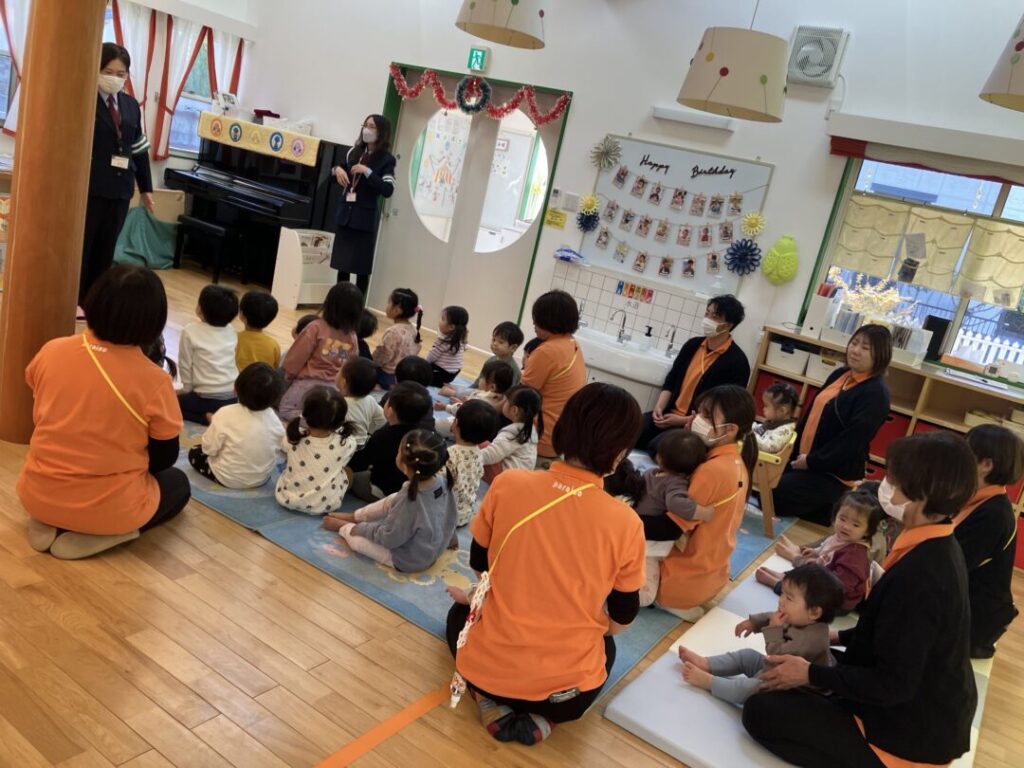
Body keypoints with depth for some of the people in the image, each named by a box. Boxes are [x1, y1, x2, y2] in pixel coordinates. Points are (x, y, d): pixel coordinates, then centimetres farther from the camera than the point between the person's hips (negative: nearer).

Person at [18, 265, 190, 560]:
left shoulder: (51, 351, -10)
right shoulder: (154, 381, -21)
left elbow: (40, 417, 9)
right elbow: (164, 458, -7)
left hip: (38, 496, 5)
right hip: (108, 507, -5)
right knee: (178, 483, 25)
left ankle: (48, 525, 10)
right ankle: (95, 535, 2)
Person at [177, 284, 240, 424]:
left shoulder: (190, 331, -8)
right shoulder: (231, 331, 5)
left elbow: (185, 366, -3)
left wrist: (188, 389, 13)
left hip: (208, 399, -6)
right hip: (234, 397, 6)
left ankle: (207, 417, -3)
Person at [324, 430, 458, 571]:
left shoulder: (409, 500, -39)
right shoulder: (442, 480, -19)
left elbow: (388, 538, -23)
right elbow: (450, 516, 0)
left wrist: (360, 528, -6)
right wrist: (450, 539, 19)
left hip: (409, 560, -7)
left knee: (355, 538, 5)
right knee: (392, 501, 9)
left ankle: (343, 526, 38)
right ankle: (355, 516, 29)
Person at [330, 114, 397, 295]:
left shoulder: (386, 160, -6)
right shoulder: (354, 152, 10)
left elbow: (388, 190, -17)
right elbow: (340, 175, 23)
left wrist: (367, 172, -22)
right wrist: (337, 169, 1)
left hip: (365, 218, -5)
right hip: (345, 214, 6)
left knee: (361, 266, -1)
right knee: (342, 262, 10)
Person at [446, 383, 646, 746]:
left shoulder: (508, 484, -14)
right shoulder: (626, 524, -15)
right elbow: (623, 617, 1)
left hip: (487, 672, 0)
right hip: (565, 694, 0)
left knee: (461, 613, 34)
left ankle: (491, 703, 8)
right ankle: (542, 715, 9)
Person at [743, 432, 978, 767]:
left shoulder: (919, 576, -33)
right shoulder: (938, 548, -2)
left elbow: (893, 685, -26)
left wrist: (810, 675, -16)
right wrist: (839, 636, 12)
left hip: (912, 734, -9)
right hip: (931, 709, 9)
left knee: (761, 711, -9)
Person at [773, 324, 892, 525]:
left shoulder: (876, 393, -17)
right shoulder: (840, 375, 10)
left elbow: (852, 441, -23)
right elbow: (811, 412, 13)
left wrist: (812, 462, -18)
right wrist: (794, 447, 5)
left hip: (835, 473, -8)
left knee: (769, 497, -17)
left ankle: (832, 511, 4)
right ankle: (823, 507, 15)